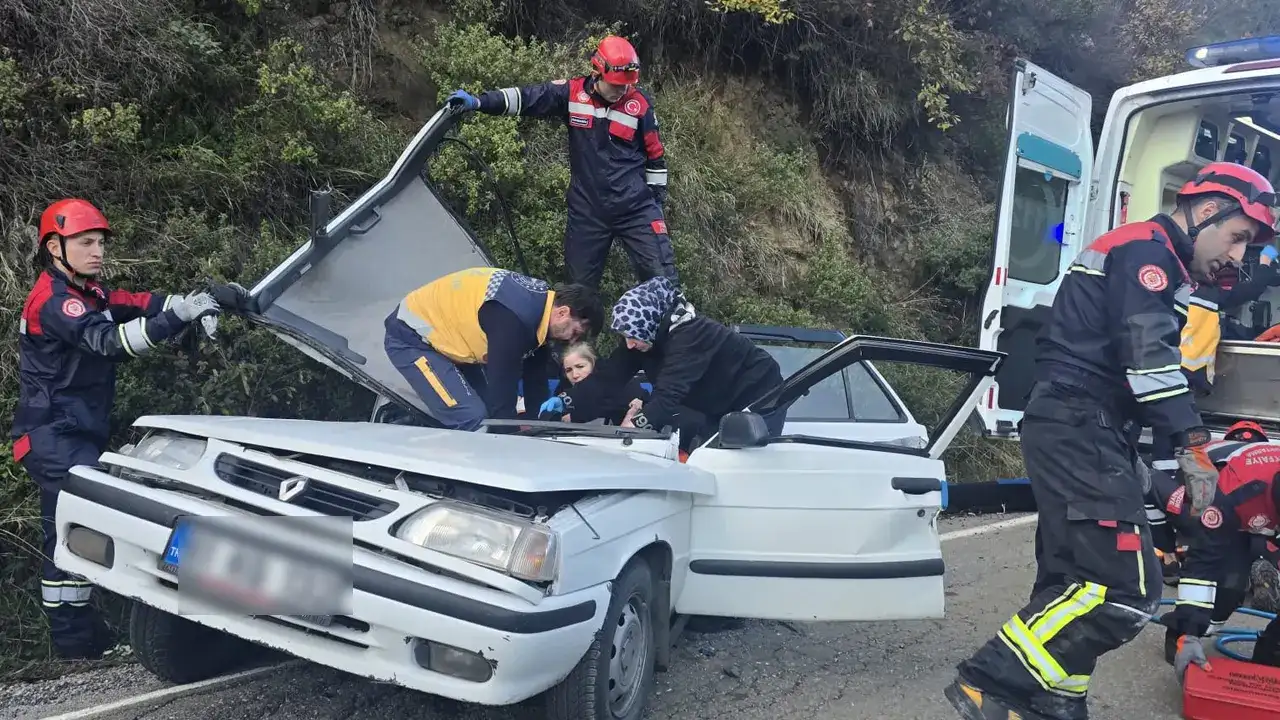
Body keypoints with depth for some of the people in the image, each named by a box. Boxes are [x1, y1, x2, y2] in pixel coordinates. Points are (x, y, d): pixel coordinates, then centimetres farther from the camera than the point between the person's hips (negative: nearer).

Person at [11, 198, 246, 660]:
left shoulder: (87, 294, 14)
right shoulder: (53, 300, -16)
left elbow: (143, 305, 4)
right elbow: (111, 341, -31)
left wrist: (203, 299, -11)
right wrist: (180, 315, -41)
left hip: (76, 436, 10)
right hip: (55, 436, -10)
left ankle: (76, 629, 23)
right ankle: (76, 639, -11)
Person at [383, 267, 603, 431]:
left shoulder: (540, 302, -2)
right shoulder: (515, 318, -32)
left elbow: (536, 380, 7)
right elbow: (502, 388, -27)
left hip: (443, 333, 10)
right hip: (410, 337, -10)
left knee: (489, 409, 6)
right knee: (473, 421, -18)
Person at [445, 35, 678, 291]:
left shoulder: (640, 103, -5)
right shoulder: (572, 93, -4)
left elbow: (655, 154, 4)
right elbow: (525, 97, -5)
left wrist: (657, 199, 7)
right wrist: (478, 102, -16)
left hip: (636, 209, -1)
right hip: (587, 211, 2)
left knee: (662, 277, -4)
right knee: (580, 284, 10)